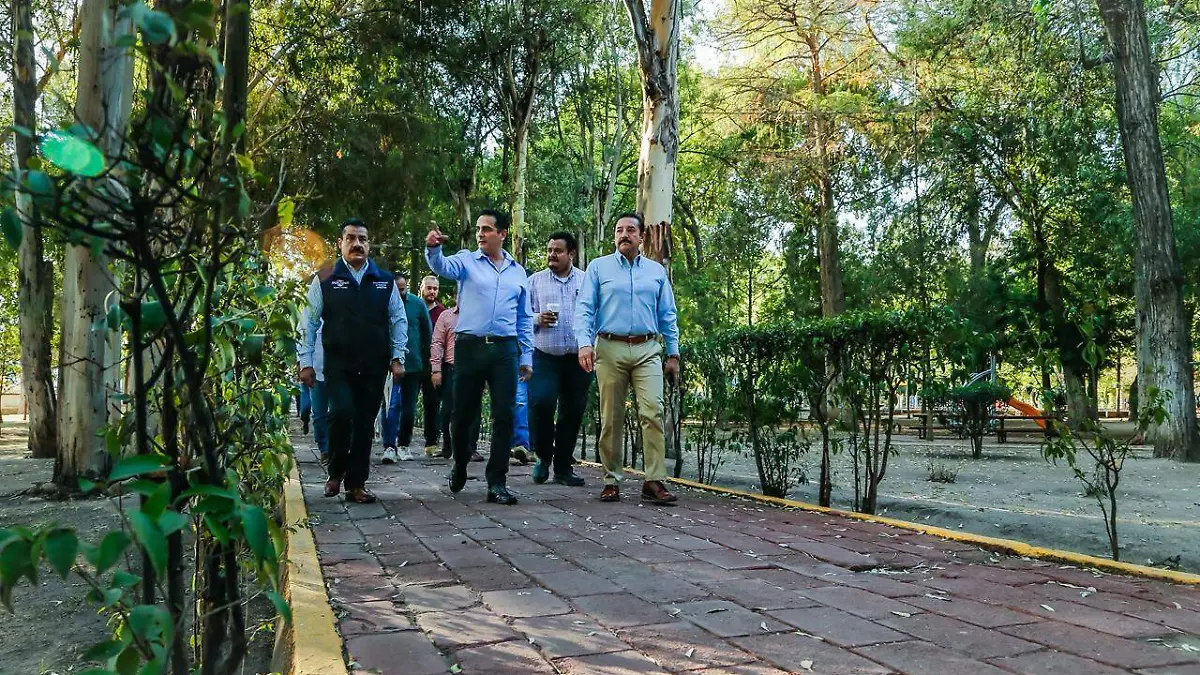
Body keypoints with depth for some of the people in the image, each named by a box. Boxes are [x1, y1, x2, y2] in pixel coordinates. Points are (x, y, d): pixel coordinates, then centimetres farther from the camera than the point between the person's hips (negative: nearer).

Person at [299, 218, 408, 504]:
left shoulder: (385, 281, 9)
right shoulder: (325, 280, 3)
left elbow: (398, 320, 11)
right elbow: (309, 322, 3)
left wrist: (397, 357, 4)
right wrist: (306, 362, -1)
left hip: (374, 367, 3)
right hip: (338, 365, -2)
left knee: (365, 424, 5)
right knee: (342, 413, -19)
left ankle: (356, 484, 16)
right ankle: (336, 472, 6)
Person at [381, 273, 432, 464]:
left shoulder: (417, 304, 2)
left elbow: (427, 333, 9)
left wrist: (426, 361, 8)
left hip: (414, 364, 3)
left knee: (409, 408, 11)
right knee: (391, 405, -12)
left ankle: (403, 445, 23)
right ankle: (389, 447, -9)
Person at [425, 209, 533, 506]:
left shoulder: (518, 272, 14)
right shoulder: (466, 261, 5)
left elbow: (525, 318, 16)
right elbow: (442, 266, -17)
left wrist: (527, 356, 10)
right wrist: (433, 248, -40)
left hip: (505, 350, 2)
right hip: (470, 346, -1)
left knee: (504, 416, -2)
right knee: (463, 413, 7)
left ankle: (497, 482, 5)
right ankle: (460, 464, 33)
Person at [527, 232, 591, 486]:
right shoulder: (535, 280, 11)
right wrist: (537, 319, -10)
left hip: (578, 358, 1)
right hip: (545, 357, -1)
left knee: (573, 413, 4)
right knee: (541, 403, -17)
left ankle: (563, 467, 17)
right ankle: (544, 456, 7)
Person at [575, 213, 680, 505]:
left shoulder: (657, 271, 15)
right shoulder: (598, 267, 9)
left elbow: (667, 316, 16)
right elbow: (584, 308, 2)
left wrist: (673, 353, 9)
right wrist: (584, 343, -13)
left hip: (647, 350, 1)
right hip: (610, 349, -1)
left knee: (653, 412, -12)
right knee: (611, 418, 2)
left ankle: (654, 481, -10)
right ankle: (611, 480, 12)